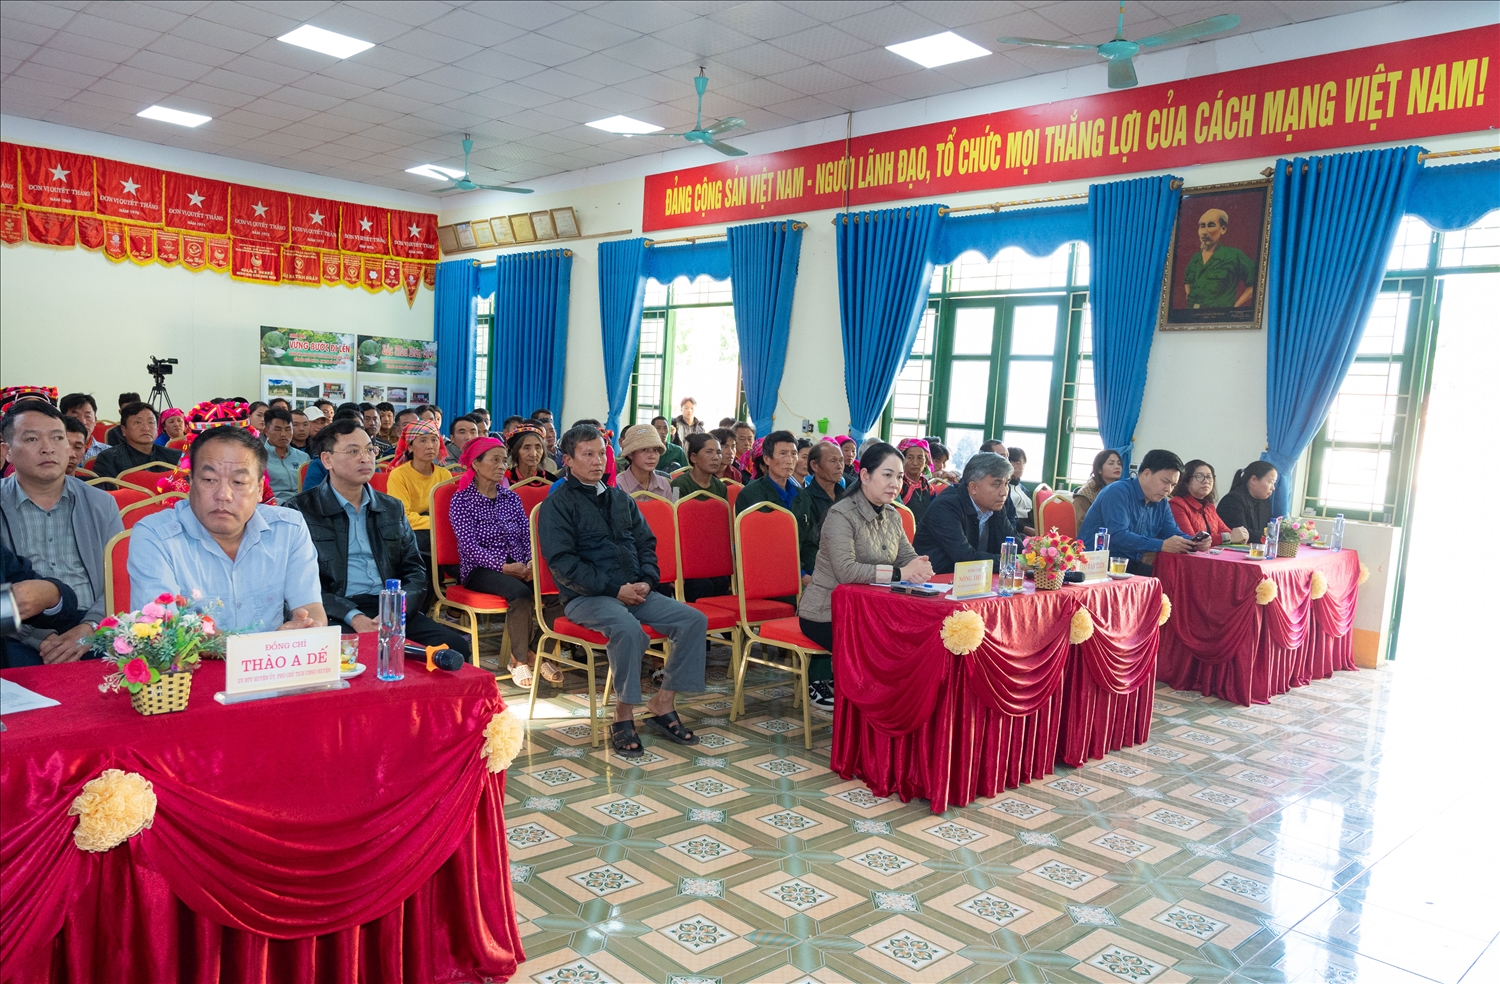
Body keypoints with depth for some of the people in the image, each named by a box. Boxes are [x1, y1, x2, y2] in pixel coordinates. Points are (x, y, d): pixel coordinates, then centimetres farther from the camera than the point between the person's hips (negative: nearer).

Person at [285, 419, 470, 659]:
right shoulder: (299, 510, 5)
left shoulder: (392, 508, 20)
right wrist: (352, 617, -18)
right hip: (335, 615, -5)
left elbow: (415, 570, 15)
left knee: (456, 647, -21)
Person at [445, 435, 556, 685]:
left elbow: (528, 536, 8)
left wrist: (531, 563, -13)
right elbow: (469, 545, -10)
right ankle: (519, 660, -20)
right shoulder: (461, 500, 0)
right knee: (519, 592, -34)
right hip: (480, 569, -4)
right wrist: (504, 567, -21)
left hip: (517, 566, 4)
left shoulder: (511, 498, 15)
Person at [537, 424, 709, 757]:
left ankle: (663, 703, -5)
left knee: (694, 620, -13)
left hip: (635, 591, 6)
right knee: (628, 628, -36)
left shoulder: (621, 499, 18)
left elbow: (646, 543, 18)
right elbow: (563, 564, -11)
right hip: (586, 597, -6)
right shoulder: (557, 505, -2)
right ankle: (623, 715, -19)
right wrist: (615, 589, -16)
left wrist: (646, 581, -3)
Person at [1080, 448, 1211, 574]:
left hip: (1129, 566, 8)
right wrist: (1162, 545, -30)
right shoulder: (1118, 492, -15)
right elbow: (1118, 535, -26)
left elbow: (1174, 534, 13)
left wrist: (1195, 543, -10)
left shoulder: (1161, 504, 11)